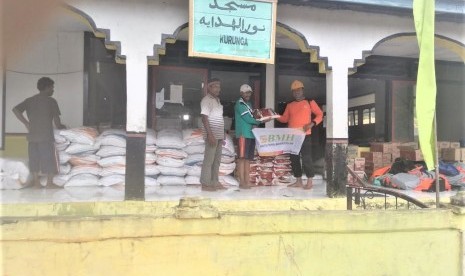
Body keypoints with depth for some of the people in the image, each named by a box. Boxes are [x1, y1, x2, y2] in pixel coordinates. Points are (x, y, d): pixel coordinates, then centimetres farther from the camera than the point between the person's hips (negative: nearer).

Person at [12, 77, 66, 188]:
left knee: (34, 158, 10)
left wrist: (26, 123, 7)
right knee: (49, 159, 2)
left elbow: (15, 109, 3)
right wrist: (60, 126, 13)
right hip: (46, 135, -5)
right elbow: (56, 119, -6)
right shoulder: (51, 101, -4)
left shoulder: (29, 100, 12)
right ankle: (50, 183, 3)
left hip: (32, 135, 5)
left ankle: (36, 182, 15)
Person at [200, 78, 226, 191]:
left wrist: (222, 135, 18)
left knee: (217, 159, 11)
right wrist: (210, 135, -23)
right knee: (209, 159, -4)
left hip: (219, 135, 9)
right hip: (212, 135, -9)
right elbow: (204, 118, -16)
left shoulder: (217, 100, 17)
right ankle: (205, 184, 2)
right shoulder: (206, 100, -9)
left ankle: (215, 182, 18)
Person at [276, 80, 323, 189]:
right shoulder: (289, 105, 15)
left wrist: (312, 124, -12)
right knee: (294, 158, 6)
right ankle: (298, 181, 15)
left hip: (305, 135, -5)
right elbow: (285, 119, 13)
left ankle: (310, 181, 2)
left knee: (306, 158, -8)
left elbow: (320, 115, 4)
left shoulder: (310, 102, 4)